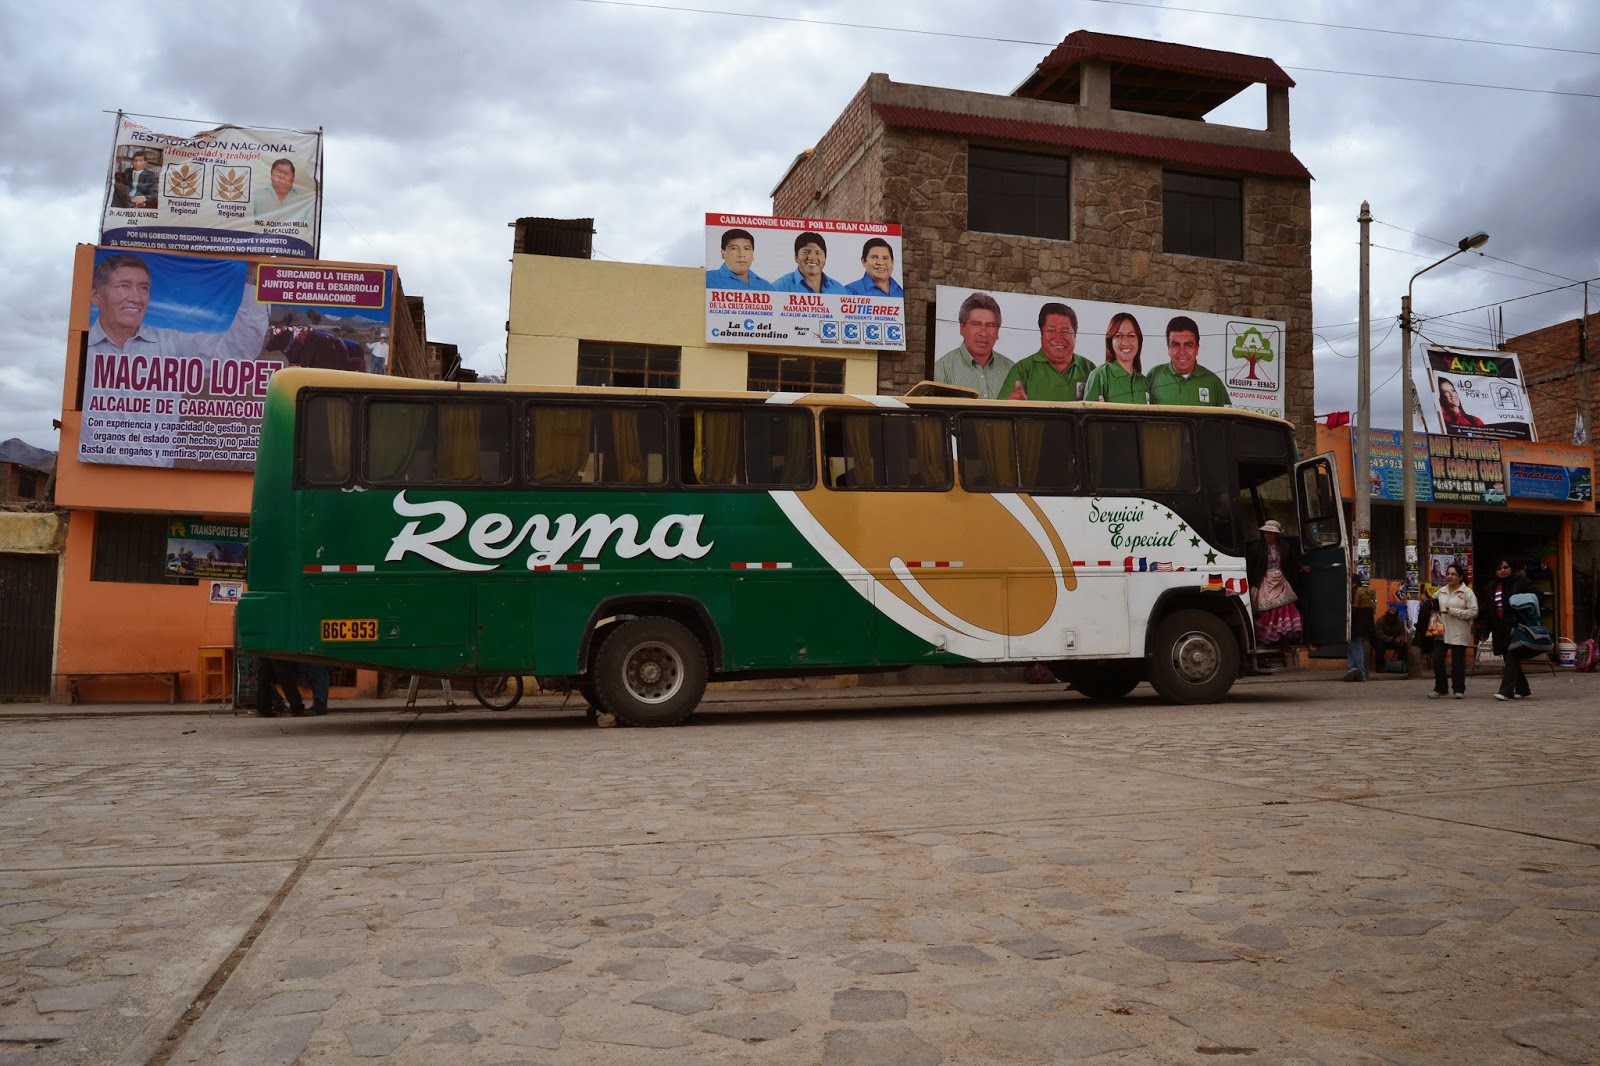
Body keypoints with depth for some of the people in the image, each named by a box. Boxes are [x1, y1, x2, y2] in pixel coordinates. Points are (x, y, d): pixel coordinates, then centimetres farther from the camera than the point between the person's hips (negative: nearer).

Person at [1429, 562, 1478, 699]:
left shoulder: (1467, 592, -4)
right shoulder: (1441, 591, 12)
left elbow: (1473, 612, -12)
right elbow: (1433, 603, 25)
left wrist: (1451, 611, -17)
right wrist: (1433, 607, 1)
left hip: (1459, 633, -4)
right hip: (1441, 631, 4)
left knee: (1458, 662, 3)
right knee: (1437, 660, 1)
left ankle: (1459, 689, 16)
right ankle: (1439, 688, 13)